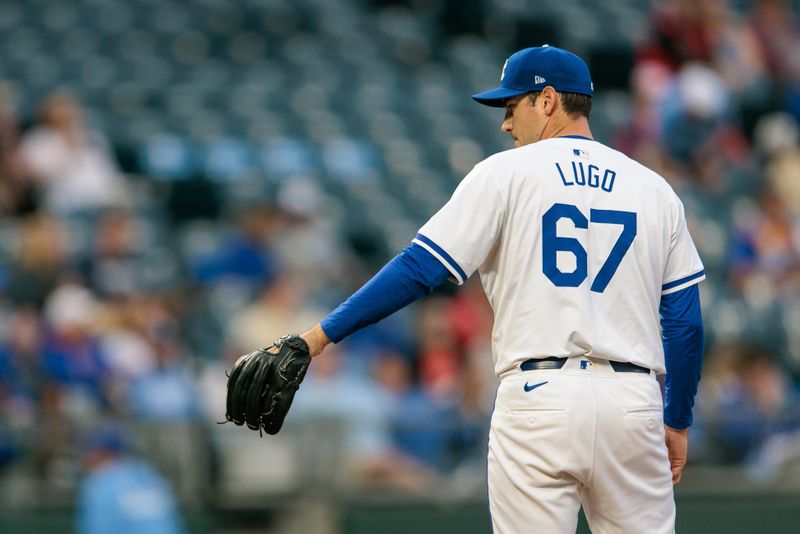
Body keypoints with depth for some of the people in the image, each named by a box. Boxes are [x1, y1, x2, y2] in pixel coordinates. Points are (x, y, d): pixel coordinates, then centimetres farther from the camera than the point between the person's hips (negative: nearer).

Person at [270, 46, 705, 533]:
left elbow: (421, 269, -4)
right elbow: (686, 322, 11)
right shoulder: (655, 189, 12)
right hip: (632, 403, 3)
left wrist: (322, 335, -1)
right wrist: (677, 423, 20)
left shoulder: (505, 173, 3)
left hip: (538, 399, -2)